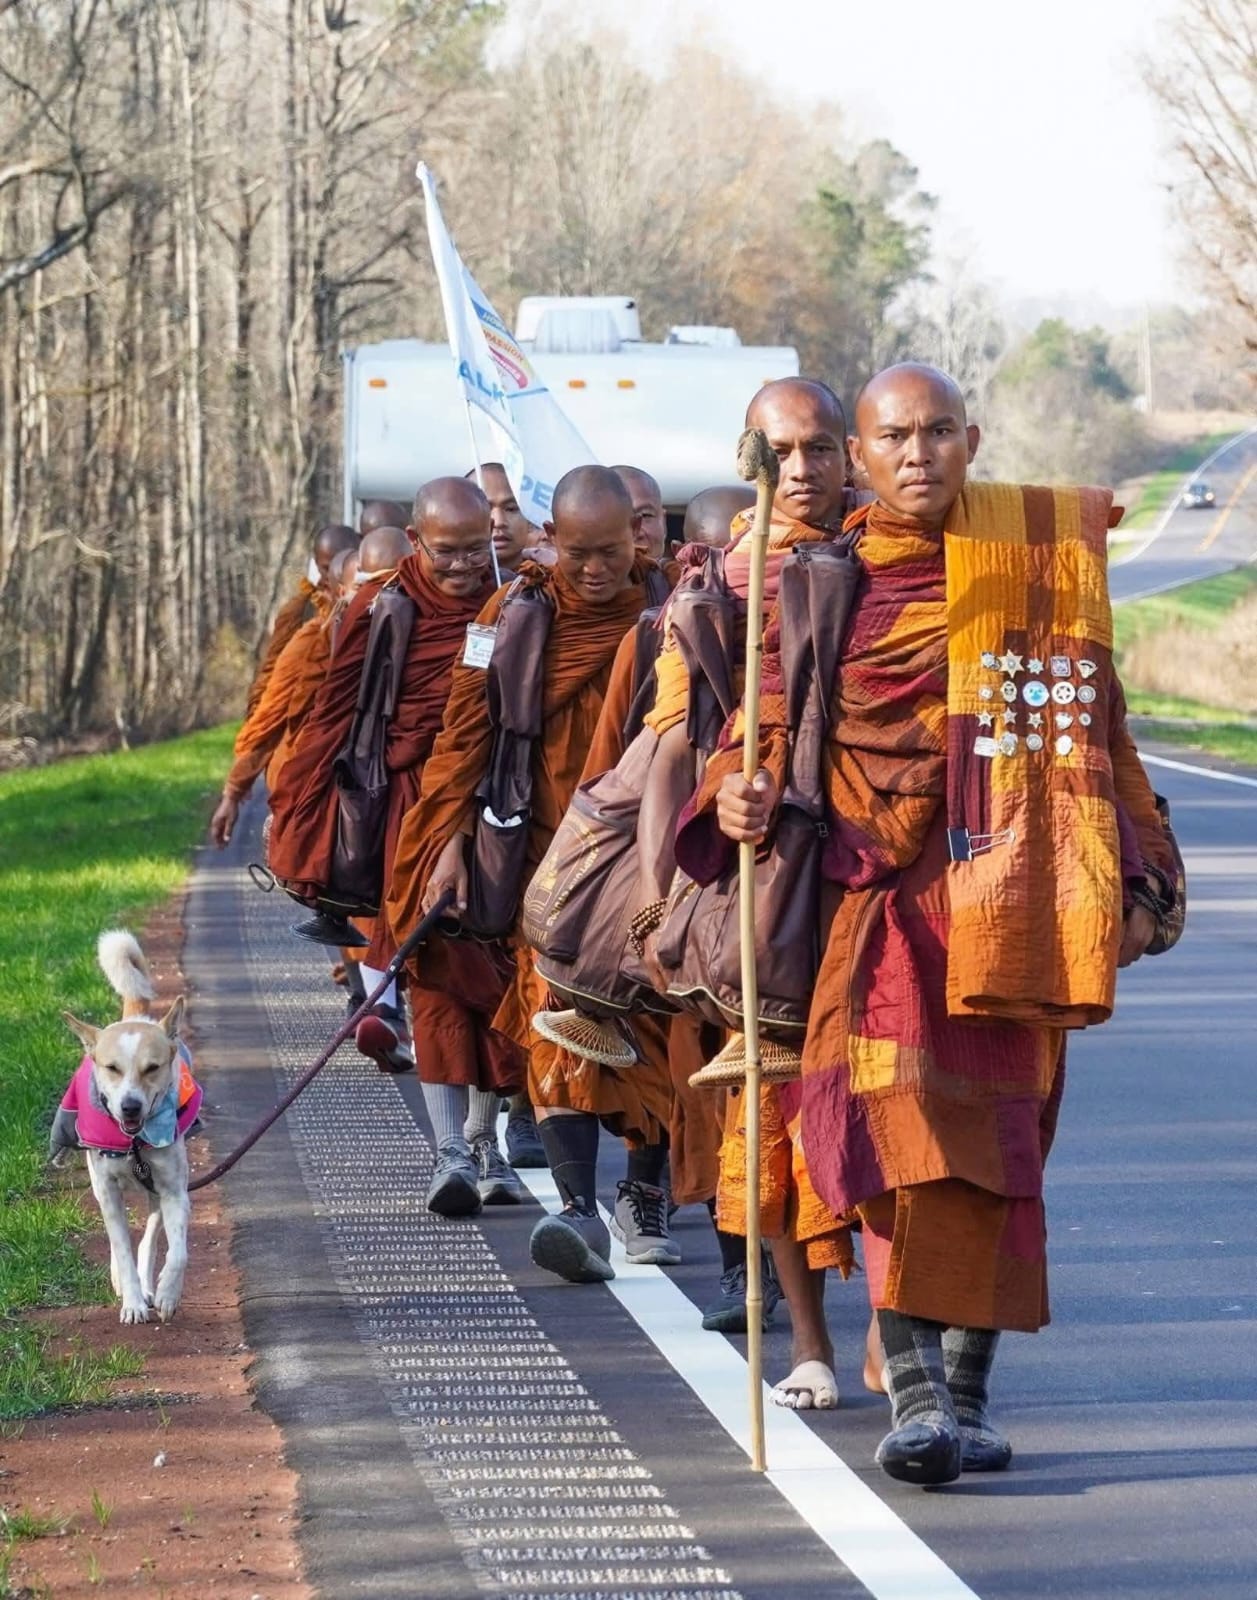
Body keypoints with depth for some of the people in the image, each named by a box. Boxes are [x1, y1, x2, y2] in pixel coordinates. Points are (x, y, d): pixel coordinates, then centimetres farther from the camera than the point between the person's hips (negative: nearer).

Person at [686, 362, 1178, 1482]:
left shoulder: (1046, 546, 8)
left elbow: (1092, 721, 11)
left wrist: (1134, 875, 8)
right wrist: (745, 790, -18)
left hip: (1005, 897, 1)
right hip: (882, 884, -1)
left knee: (992, 1134, 1)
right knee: (898, 1117, -17)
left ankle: (967, 1393, 9)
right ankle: (914, 1386, -20)